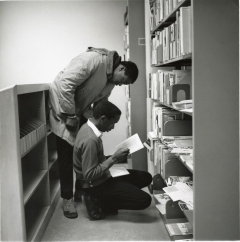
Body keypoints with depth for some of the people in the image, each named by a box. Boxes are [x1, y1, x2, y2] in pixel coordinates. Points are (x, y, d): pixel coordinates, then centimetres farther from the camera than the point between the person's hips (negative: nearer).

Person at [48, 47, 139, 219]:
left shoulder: (111, 80, 0)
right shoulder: (94, 59, -27)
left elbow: (99, 102, 8)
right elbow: (65, 84, -32)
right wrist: (70, 116, -26)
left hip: (80, 111, 8)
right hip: (62, 108, -8)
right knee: (66, 155, -4)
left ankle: (81, 191, 22)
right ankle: (67, 199, 8)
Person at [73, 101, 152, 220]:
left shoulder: (88, 127, 2)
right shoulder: (90, 140, -29)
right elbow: (89, 175, -27)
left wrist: (113, 157, 2)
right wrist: (113, 159, -22)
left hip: (102, 177, 10)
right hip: (96, 185, -10)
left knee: (146, 177, 12)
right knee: (144, 200, -14)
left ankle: (101, 199, 8)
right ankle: (98, 203, -2)